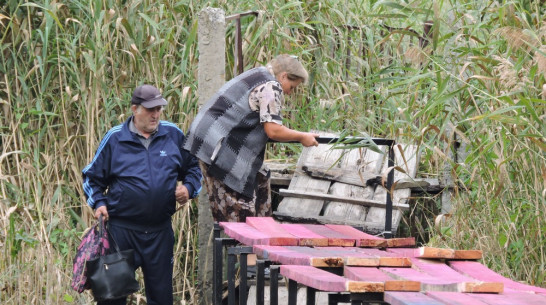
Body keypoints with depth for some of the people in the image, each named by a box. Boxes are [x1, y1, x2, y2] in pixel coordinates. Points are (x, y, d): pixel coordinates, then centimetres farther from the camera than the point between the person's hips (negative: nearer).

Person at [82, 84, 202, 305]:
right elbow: (92, 176, 8)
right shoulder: (115, 138, 0)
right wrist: (99, 202, -7)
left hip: (160, 231, 2)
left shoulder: (173, 135, 5)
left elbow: (193, 168, 18)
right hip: (122, 229, -2)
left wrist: (188, 187, -2)